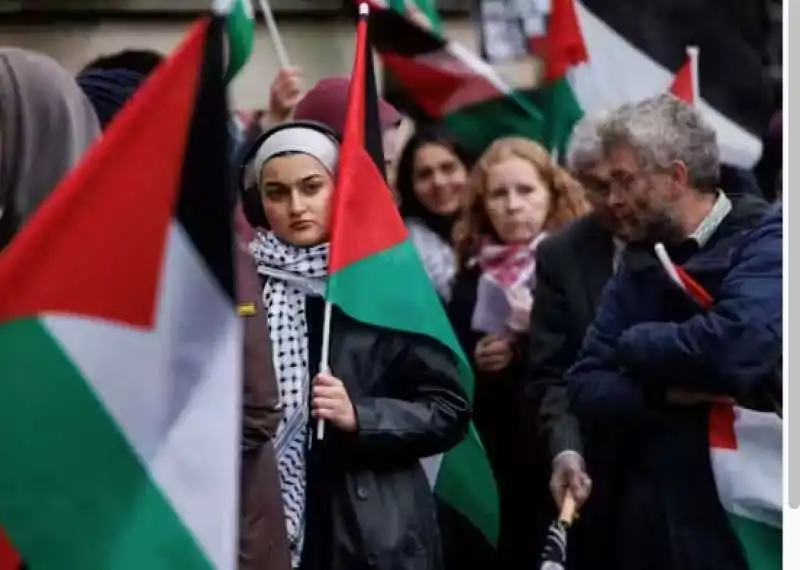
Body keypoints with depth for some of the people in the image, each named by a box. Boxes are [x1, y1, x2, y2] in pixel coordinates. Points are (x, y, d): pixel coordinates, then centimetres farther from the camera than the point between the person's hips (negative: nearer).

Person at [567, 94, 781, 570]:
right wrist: (664, 393, -15)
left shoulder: (766, 242, -9)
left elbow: (739, 345, -27)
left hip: (745, 526, -6)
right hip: (651, 526, 6)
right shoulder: (640, 263, 11)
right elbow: (585, 390, 5)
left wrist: (635, 347, -9)